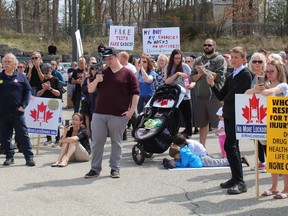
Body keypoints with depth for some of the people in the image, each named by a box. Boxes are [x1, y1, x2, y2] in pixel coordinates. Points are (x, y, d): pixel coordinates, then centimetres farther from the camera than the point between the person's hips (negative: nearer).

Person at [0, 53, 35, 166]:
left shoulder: (20, 77, 4)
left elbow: (28, 91, 5)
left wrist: (23, 106, -4)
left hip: (17, 112, -2)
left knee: (23, 135, -2)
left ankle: (29, 157, 2)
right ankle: (9, 156, 19)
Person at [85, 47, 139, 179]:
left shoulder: (127, 74, 1)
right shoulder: (102, 73, 13)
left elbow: (136, 93, 0)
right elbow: (90, 90, 12)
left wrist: (131, 110, -8)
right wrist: (96, 80, -8)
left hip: (118, 115, -3)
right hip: (99, 113, 3)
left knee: (116, 142, 6)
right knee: (97, 141, 2)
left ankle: (115, 168, 15)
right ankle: (95, 168, 9)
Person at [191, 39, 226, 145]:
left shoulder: (220, 59, 0)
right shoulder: (198, 60, 14)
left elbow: (220, 76, -13)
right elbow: (193, 78, 10)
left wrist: (205, 71, -15)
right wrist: (199, 74, -10)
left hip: (215, 96, -5)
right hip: (201, 96, 5)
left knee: (219, 123, -3)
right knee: (202, 123, 12)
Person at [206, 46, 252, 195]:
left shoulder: (246, 74, -9)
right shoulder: (230, 77, 16)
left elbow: (236, 94, -16)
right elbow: (221, 96, 11)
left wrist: (226, 101, 0)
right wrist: (212, 85, -3)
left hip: (238, 115, -9)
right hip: (228, 115, 9)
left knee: (230, 146, -15)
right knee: (233, 147, 12)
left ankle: (240, 182, -14)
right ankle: (236, 178, 21)